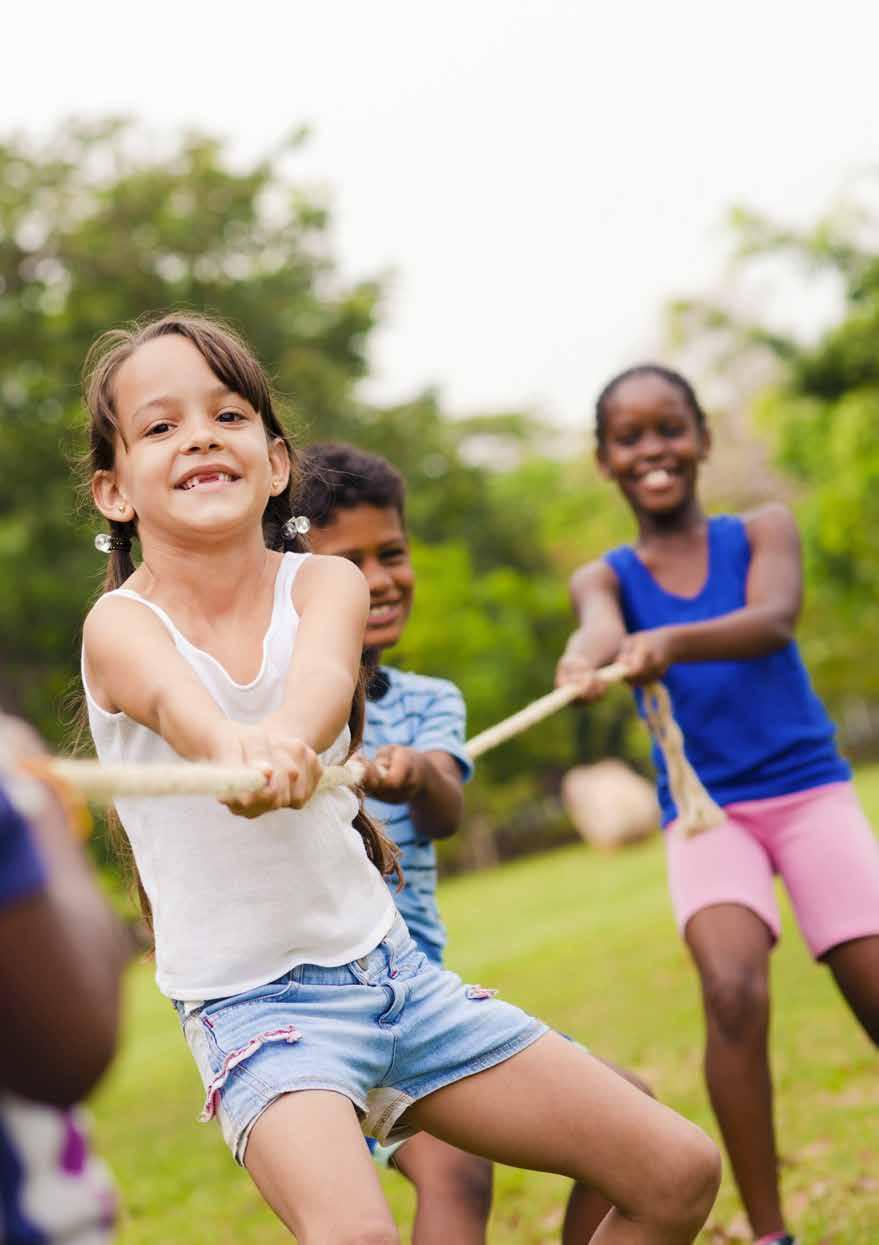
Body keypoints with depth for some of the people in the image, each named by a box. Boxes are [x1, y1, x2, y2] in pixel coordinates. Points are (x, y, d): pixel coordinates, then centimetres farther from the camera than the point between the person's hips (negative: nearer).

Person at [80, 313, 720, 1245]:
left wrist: (286, 739, -52)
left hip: (389, 966, 5)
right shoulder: (122, 626, -11)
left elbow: (323, 672, -28)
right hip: (251, 1001, -4)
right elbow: (179, 704, -36)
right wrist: (233, 749, -60)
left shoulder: (324, 582, -3)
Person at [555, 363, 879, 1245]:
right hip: (705, 811, 0)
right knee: (732, 989, -25)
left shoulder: (762, 533, 2)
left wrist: (670, 642, -41)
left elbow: (773, 620, -20)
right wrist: (586, 658, -46)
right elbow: (601, 627, -20)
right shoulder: (606, 577, 5)